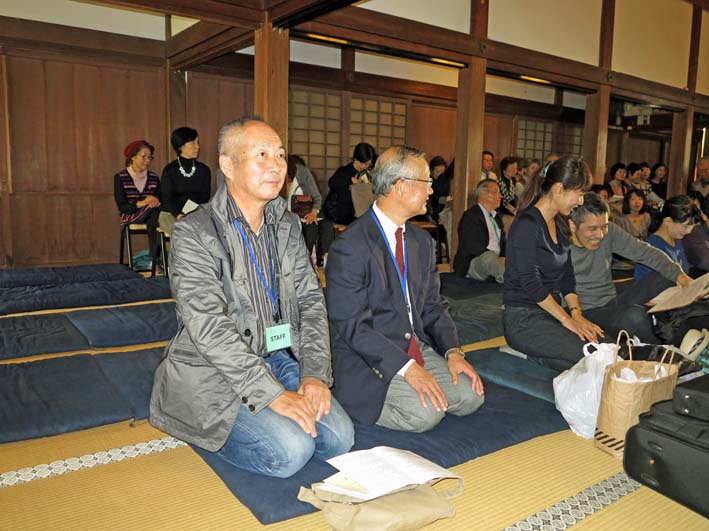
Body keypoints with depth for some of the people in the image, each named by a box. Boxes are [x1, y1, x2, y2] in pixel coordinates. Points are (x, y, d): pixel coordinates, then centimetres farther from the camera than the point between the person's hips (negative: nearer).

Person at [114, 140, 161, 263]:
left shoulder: (153, 177, 12)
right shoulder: (120, 177, 0)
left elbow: (160, 200, 7)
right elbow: (121, 207, -9)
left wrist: (157, 202, -19)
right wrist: (141, 203, -27)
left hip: (150, 219, 3)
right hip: (130, 218, -3)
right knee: (153, 208, -33)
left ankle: (154, 260, -35)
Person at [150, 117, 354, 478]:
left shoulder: (288, 225, 7)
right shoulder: (193, 234, -13)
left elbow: (311, 301, 4)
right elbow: (209, 329, -21)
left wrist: (315, 374, -10)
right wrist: (273, 394, -25)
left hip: (279, 359, 6)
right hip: (213, 373, -6)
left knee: (339, 437, -10)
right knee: (290, 451, -21)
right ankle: (218, 434, 6)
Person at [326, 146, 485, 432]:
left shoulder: (422, 241, 9)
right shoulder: (349, 247, -16)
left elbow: (433, 306, 12)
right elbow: (353, 325, -20)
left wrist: (453, 351, -6)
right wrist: (406, 367, -26)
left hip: (416, 346, 7)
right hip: (366, 358, -7)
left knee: (471, 395, -9)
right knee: (424, 412, -24)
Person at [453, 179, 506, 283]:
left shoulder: (497, 217, 22)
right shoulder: (470, 216, -6)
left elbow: (503, 243, 18)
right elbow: (473, 247, -18)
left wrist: (503, 257, -5)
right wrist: (497, 258, -24)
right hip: (471, 265, -8)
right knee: (490, 256, -38)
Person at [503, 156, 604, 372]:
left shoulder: (560, 224, 13)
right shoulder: (527, 224, -15)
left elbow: (567, 275, 14)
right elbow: (532, 285, -19)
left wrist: (576, 313, 0)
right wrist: (567, 320, -14)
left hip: (552, 312, 9)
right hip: (524, 319, -9)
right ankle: (532, 353, -5)